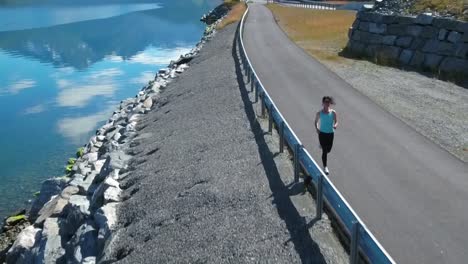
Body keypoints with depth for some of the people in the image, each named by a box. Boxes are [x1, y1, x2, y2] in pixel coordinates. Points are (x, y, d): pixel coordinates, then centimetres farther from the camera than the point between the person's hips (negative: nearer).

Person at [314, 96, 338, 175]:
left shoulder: (333, 112, -6)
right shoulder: (319, 113, -7)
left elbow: (336, 122, -4)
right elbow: (316, 122, 5)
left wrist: (335, 125, -27)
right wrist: (317, 128, -13)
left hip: (331, 133, 2)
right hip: (322, 133, -2)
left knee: (328, 150, 15)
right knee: (324, 151, -3)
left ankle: (322, 146, 53)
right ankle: (325, 167, 10)